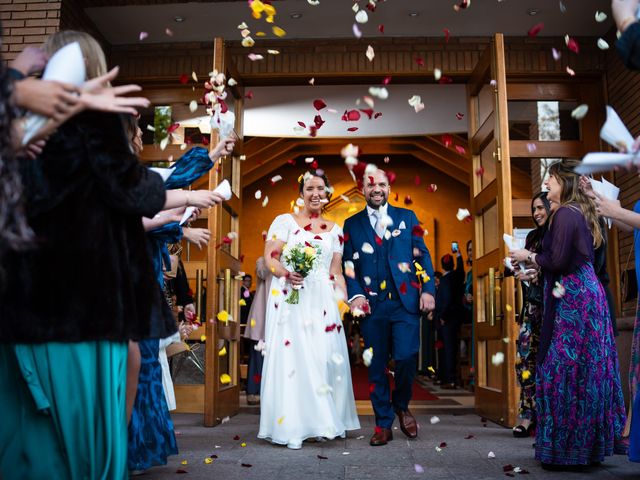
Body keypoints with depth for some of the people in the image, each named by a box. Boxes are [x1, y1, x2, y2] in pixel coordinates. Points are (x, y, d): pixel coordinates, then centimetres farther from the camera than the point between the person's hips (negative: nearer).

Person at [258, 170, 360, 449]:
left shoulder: (334, 230, 15)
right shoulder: (284, 221, 4)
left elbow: (336, 272, 14)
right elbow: (270, 257, -3)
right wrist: (287, 274, -22)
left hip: (322, 303, 3)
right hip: (289, 300, -3)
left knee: (324, 358, 2)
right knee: (291, 358, -5)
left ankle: (323, 421, 15)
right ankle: (292, 427, 3)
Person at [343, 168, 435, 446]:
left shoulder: (407, 217, 11)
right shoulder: (352, 224, 11)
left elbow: (423, 255, 7)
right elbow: (348, 265, 6)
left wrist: (428, 290, -4)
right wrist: (355, 295, -9)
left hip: (405, 301, 0)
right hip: (371, 305, 1)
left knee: (405, 358, -8)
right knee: (376, 366, 5)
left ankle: (401, 405, 22)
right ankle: (383, 423, 19)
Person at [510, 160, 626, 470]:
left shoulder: (564, 214, -13)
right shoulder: (578, 213, 17)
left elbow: (558, 262, -19)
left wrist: (529, 256, -4)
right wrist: (535, 263, 18)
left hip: (572, 300, -10)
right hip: (586, 294, 10)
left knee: (565, 370, -4)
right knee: (587, 370, 12)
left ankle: (568, 449, 3)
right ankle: (588, 444, 21)